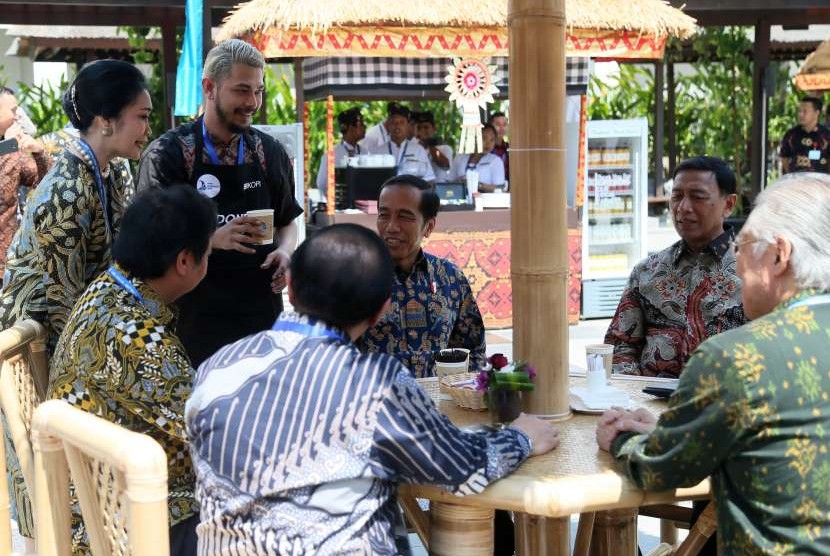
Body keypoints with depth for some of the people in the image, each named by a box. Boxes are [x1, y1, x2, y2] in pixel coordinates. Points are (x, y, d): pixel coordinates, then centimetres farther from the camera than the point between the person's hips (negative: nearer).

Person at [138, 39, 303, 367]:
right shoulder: (166, 155, -6)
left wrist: (285, 251, -4)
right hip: (196, 321, -4)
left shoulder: (270, 152, 8)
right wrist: (214, 239, -23)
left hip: (263, 314, 4)